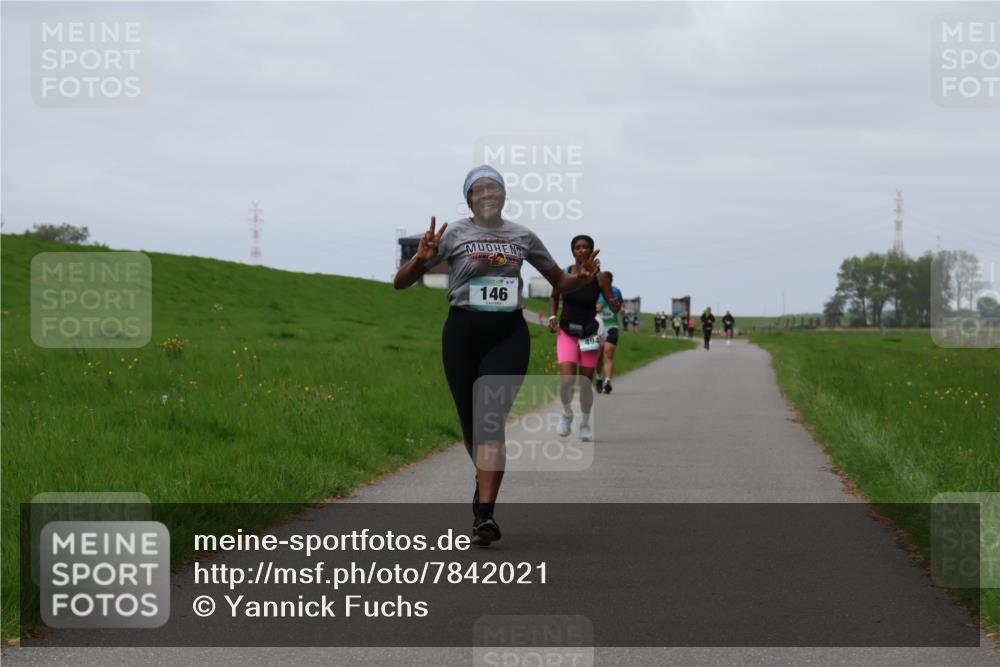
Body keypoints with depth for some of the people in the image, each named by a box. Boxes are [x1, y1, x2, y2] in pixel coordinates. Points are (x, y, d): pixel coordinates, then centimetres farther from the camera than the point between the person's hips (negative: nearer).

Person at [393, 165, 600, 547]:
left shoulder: (523, 236, 10)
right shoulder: (455, 234, 2)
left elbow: (560, 282, 21)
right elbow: (400, 283, 0)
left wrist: (582, 277, -2)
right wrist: (421, 259, -21)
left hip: (509, 334, 0)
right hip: (463, 333, 0)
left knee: (491, 418, -16)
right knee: (471, 423, 8)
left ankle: (484, 515, -22)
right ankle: (487, 482, 38)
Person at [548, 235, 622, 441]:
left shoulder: (600, 277, -8)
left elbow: (613, 308, -6)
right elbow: (554, 297, 14)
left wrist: (616, 305, -29)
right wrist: (552, 316, -1)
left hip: (589, 334, 0)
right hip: (566, 333, 0)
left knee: (586, 383, 4)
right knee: (567, 380, -16)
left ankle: (585, 424, 27)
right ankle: (567, 413, 14)